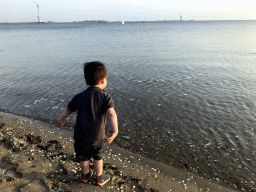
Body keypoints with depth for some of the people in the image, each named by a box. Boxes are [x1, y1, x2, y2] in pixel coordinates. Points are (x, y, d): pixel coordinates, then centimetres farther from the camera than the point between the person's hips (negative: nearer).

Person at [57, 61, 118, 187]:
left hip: (80, 135, 2)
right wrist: (114, 131, -36)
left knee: (83, 157, 25)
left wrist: (60, 120, 28)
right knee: (98, 157, 23)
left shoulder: (79, 97, -1)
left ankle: (85, 175, 49)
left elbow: (67, 110, 10)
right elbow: (111, 113, -26)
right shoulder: (106, 97, -10)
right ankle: (100, 178, 41)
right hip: (97, 136, -2)